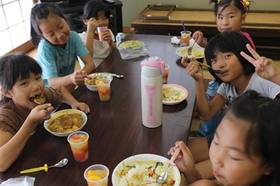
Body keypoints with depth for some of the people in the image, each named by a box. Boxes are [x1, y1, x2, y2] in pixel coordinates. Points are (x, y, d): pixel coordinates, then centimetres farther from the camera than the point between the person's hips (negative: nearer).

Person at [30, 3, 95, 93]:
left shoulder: (73, 36, -14)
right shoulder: (45, 49, -24)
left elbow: (90, 63, -17)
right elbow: (52, 82, -27)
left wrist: (81, 75, -38)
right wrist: (71, 78, -47)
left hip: (67, 85, 5)